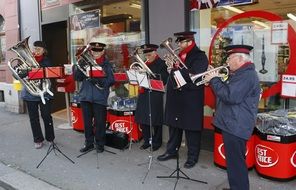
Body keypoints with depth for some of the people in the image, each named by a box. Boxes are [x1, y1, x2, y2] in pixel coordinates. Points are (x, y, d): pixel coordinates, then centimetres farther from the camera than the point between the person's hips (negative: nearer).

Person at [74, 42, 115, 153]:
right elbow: (77, 77, 4)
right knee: (87, 121, 11)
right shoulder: (85, 62, 9)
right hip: (85, 97, 3)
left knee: (100, 122, 3)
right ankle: (89, 143, 26)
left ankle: (100, 144, 19)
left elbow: (111, 81, -7)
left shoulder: (106, 64, 1)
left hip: (100, 98, -3)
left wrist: (98, 81, -20)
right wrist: (79, 66, -10)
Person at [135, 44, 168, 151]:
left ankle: (156, 142, 16)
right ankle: (147, 141, 23)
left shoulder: (161, 64, -5)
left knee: (155, 119, 1)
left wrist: (149, 75, -19)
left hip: (155, 95, -6)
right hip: (144, 94, 6)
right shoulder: (145, 64, 14)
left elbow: (163, 80, -14)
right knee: (143, 119, 8)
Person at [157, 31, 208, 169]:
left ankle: (192, 157, 16)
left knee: (191, 128, 2)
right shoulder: (179, 55, 13)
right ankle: (171, 151, 30)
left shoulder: (200, 56, -8)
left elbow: (194, 76, -22)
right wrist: (172, 68, 0)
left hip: (191, 99, -7)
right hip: (175, 97, 7)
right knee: (174, 124, 15)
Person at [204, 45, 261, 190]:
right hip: (232, 124, 11)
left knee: (236, 163, -3)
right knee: (234, 161, 20)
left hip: (236, 127, -11)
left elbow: (230, 96, -27)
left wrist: (214, 80, -16)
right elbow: (227, 91, 20)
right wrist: (214, 79, 6)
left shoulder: (247, 75, -17)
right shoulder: (240, 73, 17)